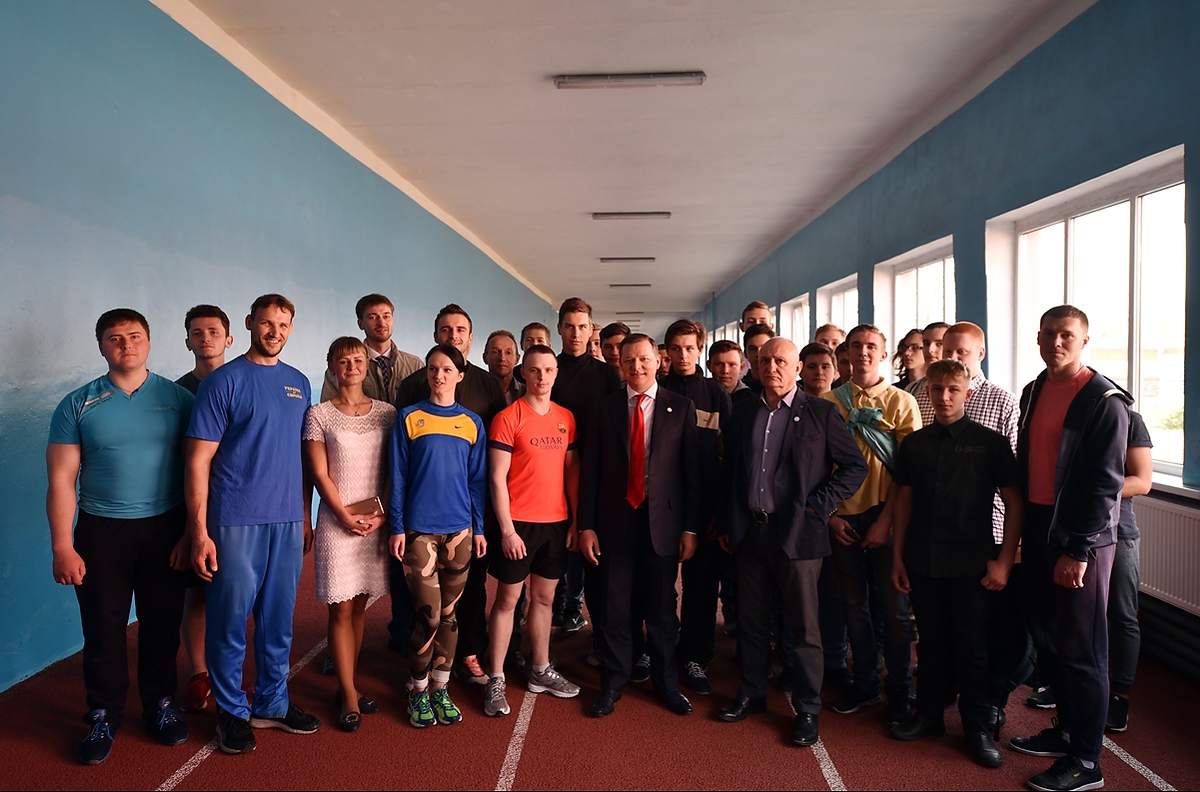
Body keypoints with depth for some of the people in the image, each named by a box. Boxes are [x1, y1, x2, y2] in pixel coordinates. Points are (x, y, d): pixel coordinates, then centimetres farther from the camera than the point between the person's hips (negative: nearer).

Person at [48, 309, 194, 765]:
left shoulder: (178, 399, 0)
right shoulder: (77, 406, 0)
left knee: (162, 624, 10)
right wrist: (62, 547, -7)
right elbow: (62, 480, -2)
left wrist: (193, 533, -5)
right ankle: (104, 717, 25)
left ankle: (160, 705, 29)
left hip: (165, 528, 0)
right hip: (101, 531, 0)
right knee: (103, 629, 7)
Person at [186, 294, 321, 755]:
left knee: (278, 620, 13)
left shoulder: (299, 383, 11)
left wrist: (305, 516, 12)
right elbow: (199, 460, -7)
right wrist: (199, 531, -12)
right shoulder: (224, 381, -5)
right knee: (230, 621, 4)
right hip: (235, 521, -4)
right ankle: (232, 712, 21)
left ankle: (272, 703, 28)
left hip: (288, 521, 5)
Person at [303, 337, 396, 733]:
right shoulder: (319, 415, 0)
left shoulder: (387, 414, 6)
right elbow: (320, 474, -3)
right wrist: (347, 517, -10)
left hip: (378, 519, 3)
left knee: (360, 605, 9)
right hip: (336, 520, -2)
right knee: (341, 608, 0)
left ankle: (348, 685, 21)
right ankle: (349, 696, 8)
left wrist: (381, 514, -7)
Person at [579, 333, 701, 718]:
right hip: (614, 522, 1)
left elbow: (692, 471, 0)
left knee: (662, 609, 11)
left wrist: (691, 528, -4)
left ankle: (666, 683, 29)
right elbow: (590, 470, 2)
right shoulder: (605, 406, 4)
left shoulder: (681, 407, 1)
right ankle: (612, 684, 26)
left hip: (662, 521, 0)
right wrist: (585, 525, -3)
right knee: (612, 609, 8)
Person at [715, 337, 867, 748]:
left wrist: (818, 506, -10)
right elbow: (729, 470, 13)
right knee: (750, 619, 15)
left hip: (797, 533, -4)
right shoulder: (743, 412, 9)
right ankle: (751, 694, 31)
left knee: (804, 625, 4)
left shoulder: (821, 413, -4)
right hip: (749, 530, 4)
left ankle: (807, 709, 18)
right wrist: (726, 524, 10)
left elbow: (855, 465, -3)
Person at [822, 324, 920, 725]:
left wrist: (886, 520, -11)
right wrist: (829, 514, -3)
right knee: (853, 604, 11)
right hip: (843, 518, 2)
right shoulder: (829, 402, 4)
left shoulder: (902, 402, -1)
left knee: (894, 606, 5)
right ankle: (864, 683, 26)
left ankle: (899, 690, 20)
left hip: (885, 516, -2)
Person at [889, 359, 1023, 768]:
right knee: (931, 641, 14)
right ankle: (929, 712, 29)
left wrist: (1003, 561, -8)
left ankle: (977, 726, 20)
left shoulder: (990, 442, -4)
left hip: (972, 564, -3)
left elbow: (1014, 502, -3)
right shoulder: (913, 444, 5)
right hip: (923, 562, 3)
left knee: (972, 645, 6)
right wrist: (897, 557, 7)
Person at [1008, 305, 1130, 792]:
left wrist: (1079, 549, -17)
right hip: (1037, 530, 7)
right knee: (1045, 634, 14)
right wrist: (1020, 529, 13)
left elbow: (1105, 484, -14)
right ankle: (1066, 728, 31)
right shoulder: (1033, 392, 11)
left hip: (1081, 537, -7)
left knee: (1081, 649, 0)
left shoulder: (1105, 401, -10)